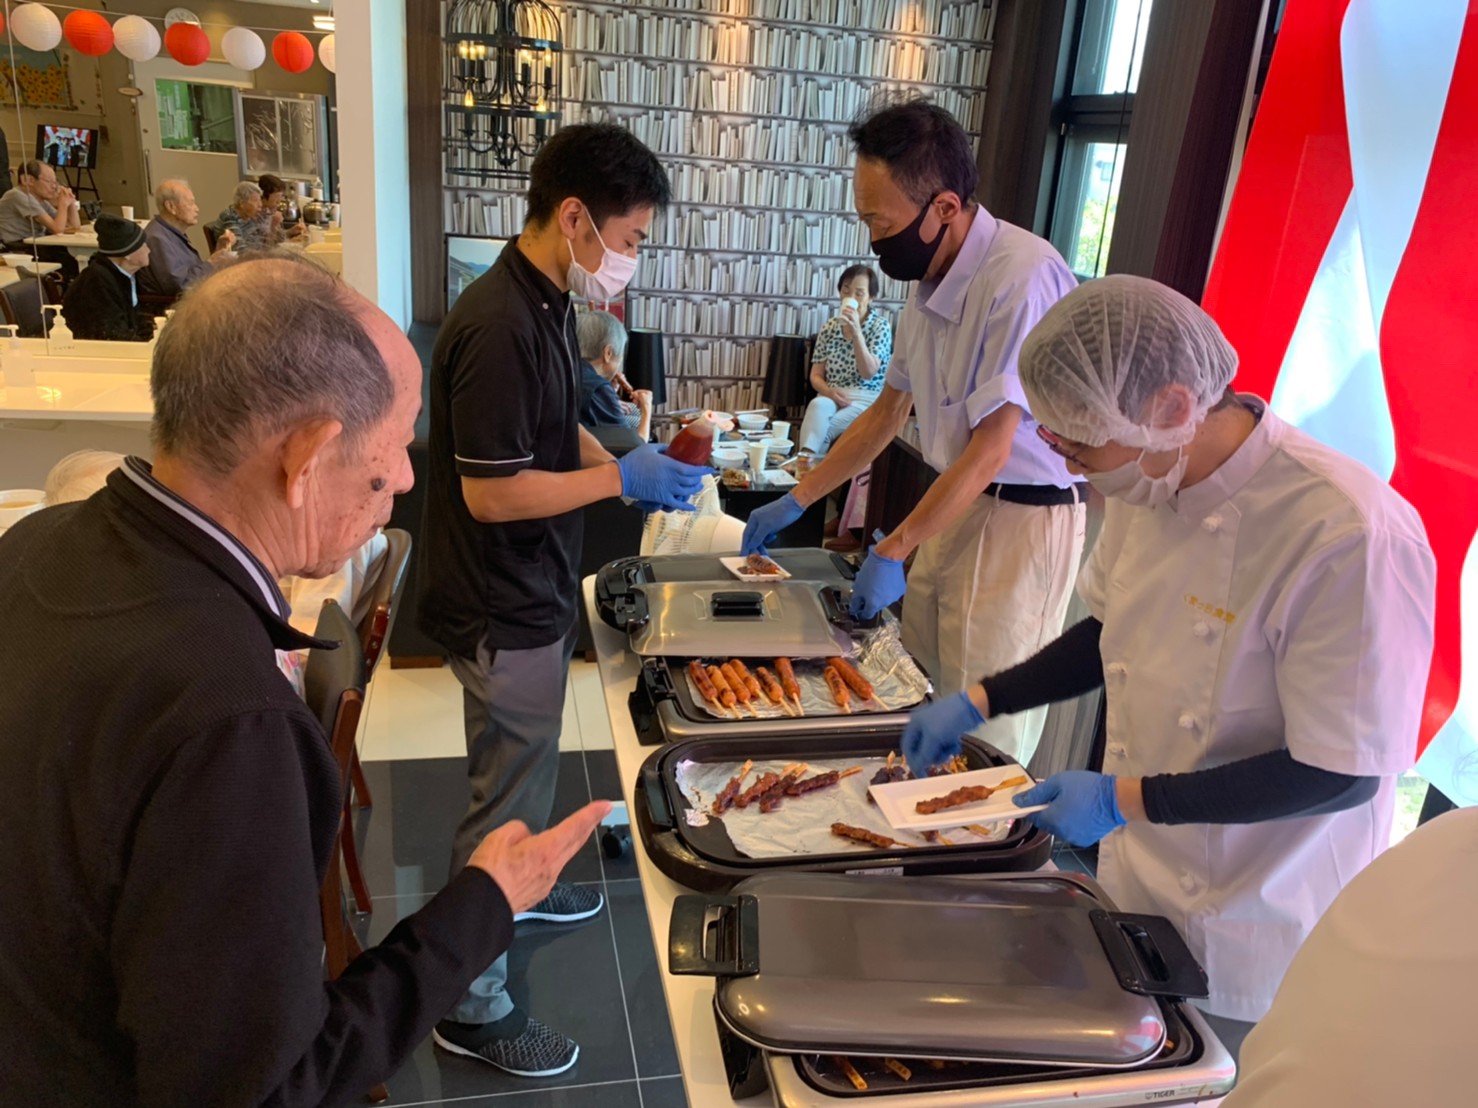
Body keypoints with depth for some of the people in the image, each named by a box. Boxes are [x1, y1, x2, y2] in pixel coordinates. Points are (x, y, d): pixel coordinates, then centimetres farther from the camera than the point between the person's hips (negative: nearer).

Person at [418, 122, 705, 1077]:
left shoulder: (550, 303, 6)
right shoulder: (499, 326, -26)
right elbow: (491, 491, -26)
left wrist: (626, 466, 1)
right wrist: (621, 478, -20)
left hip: (536, 591, 9)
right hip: (501, 607, -9)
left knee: (528, 771, 27)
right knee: (510, 792, 4)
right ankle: (472, 1004, 22)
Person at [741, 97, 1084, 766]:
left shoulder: (1022, 278, -21)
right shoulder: (933, 280, 8)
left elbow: (990, 450, -21)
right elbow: (888, 413, 17)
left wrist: (892, 551, -15)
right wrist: (796, 501, 18)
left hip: (1024, 516, -8)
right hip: (954, 506, 8)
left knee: (981, 741, -3)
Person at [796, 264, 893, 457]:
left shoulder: (881, 326, -2)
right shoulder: (829, 327, 9)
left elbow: (868, 372, -15)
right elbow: (816, 375, 8)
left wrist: (856, 332, -23)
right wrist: (830, 392, -14)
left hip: (866, 400, -2)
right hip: (831, 397, 2)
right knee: (817, 405, -35)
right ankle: (806, 457, -48)